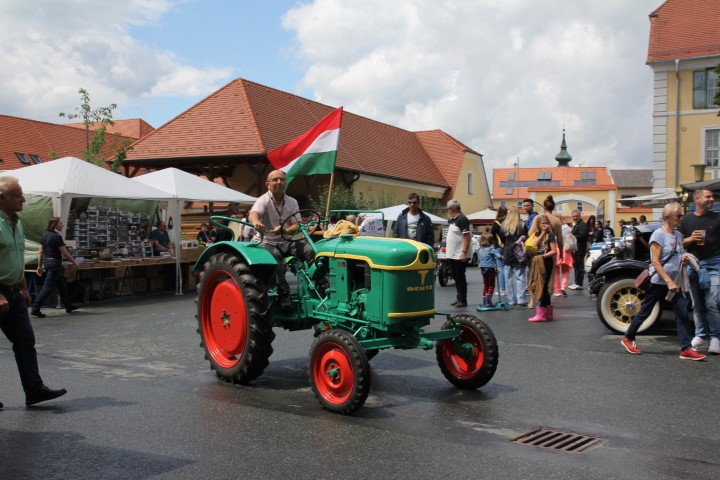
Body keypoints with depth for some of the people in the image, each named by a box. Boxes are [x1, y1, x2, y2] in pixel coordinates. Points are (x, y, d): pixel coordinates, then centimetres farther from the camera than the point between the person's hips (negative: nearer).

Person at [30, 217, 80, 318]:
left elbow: (41, 252, 10)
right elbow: (65, 253, -12)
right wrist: (74, 262, -2)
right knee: (48, 287, -7)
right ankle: (35, 308, -9)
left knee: (62, 284, 17)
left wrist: (40, 266, 15)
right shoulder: (57, 236, -14)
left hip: (46, 262, 9)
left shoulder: (45, 235, 9)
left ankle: (69, 306, 26)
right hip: (54, 263, -9)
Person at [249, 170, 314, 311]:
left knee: (312, 251, -24)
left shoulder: (292, 202, 6)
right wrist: (255, 221, -56)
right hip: (269, 243, -4)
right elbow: (253, 213, -29)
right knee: (274, 257, -38)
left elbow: (296, 226, -2)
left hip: (288, 242, 4)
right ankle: (284, 294, -33)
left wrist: (284, 230, -27)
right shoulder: (263, 200, -6)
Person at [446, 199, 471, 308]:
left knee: (460, 278, -3)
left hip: (460, 255, -9)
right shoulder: (451, 220, 14)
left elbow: (467, 237, -19)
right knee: (456, 277, 14)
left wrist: (464, 252, -23)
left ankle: (463, 300, 4)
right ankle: (459, 298, 23)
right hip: (452, 255, 9)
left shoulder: (462, 219, -14)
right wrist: (447, 247, 18)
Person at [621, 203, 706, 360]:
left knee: (682, 314, -2)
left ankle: (686, 349, -1)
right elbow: (655, 261, -17)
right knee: (645, 311, 5)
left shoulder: (678, 235, 9)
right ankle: (628, 338, 21)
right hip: (659, 281, -6)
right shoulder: (658, 234, -12)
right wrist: (669, 281, -22)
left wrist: (683, 259, 0)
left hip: (675, 282, 7)